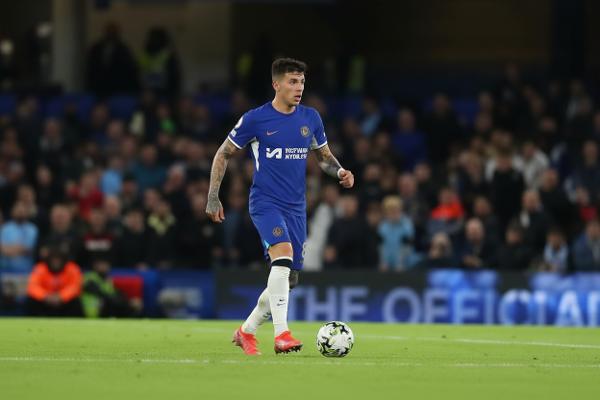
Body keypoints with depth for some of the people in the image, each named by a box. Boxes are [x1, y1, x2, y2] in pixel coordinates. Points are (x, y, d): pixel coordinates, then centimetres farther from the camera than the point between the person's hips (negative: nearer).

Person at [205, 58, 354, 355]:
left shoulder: (310, 118, 7)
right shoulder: (255, 119, -6)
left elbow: (324, 157, 20)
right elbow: (224, 154, 4)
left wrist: (340, 172, -2)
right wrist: (213, 197, -2)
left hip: (296, 208, 6)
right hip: (265, 203, -6)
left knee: (288, 280, 7)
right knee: (283, 255, -30)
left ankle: (247, 331, 27)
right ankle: (281, 335, -33)